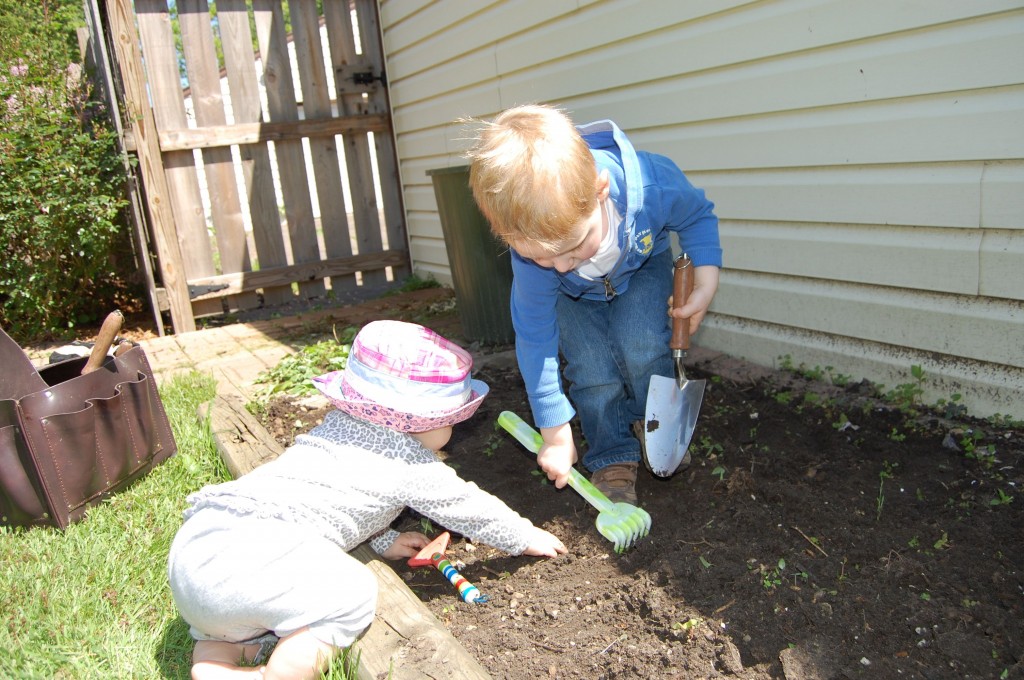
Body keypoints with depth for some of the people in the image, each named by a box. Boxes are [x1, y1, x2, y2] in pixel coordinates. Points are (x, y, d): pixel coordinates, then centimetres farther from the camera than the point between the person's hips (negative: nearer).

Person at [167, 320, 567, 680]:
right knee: (351, 594, -13)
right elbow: (468, 507, 12)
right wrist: (526, 539, 25)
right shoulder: (410, 463, 1)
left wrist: (383, 541, 33)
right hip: (246, 553, -9)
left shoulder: (339, 425, 23)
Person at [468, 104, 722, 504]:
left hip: (643, 264, 0)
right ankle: (613, 460, 7)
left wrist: (706, 282, -28)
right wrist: (555, 435, -19)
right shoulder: (531, 249, -37)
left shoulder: (652, 184, -42)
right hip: (575, 295, 0)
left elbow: (698, 215, -15)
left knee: (640, 346, -20)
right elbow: (535, 337, -25)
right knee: (592, 369, -16)